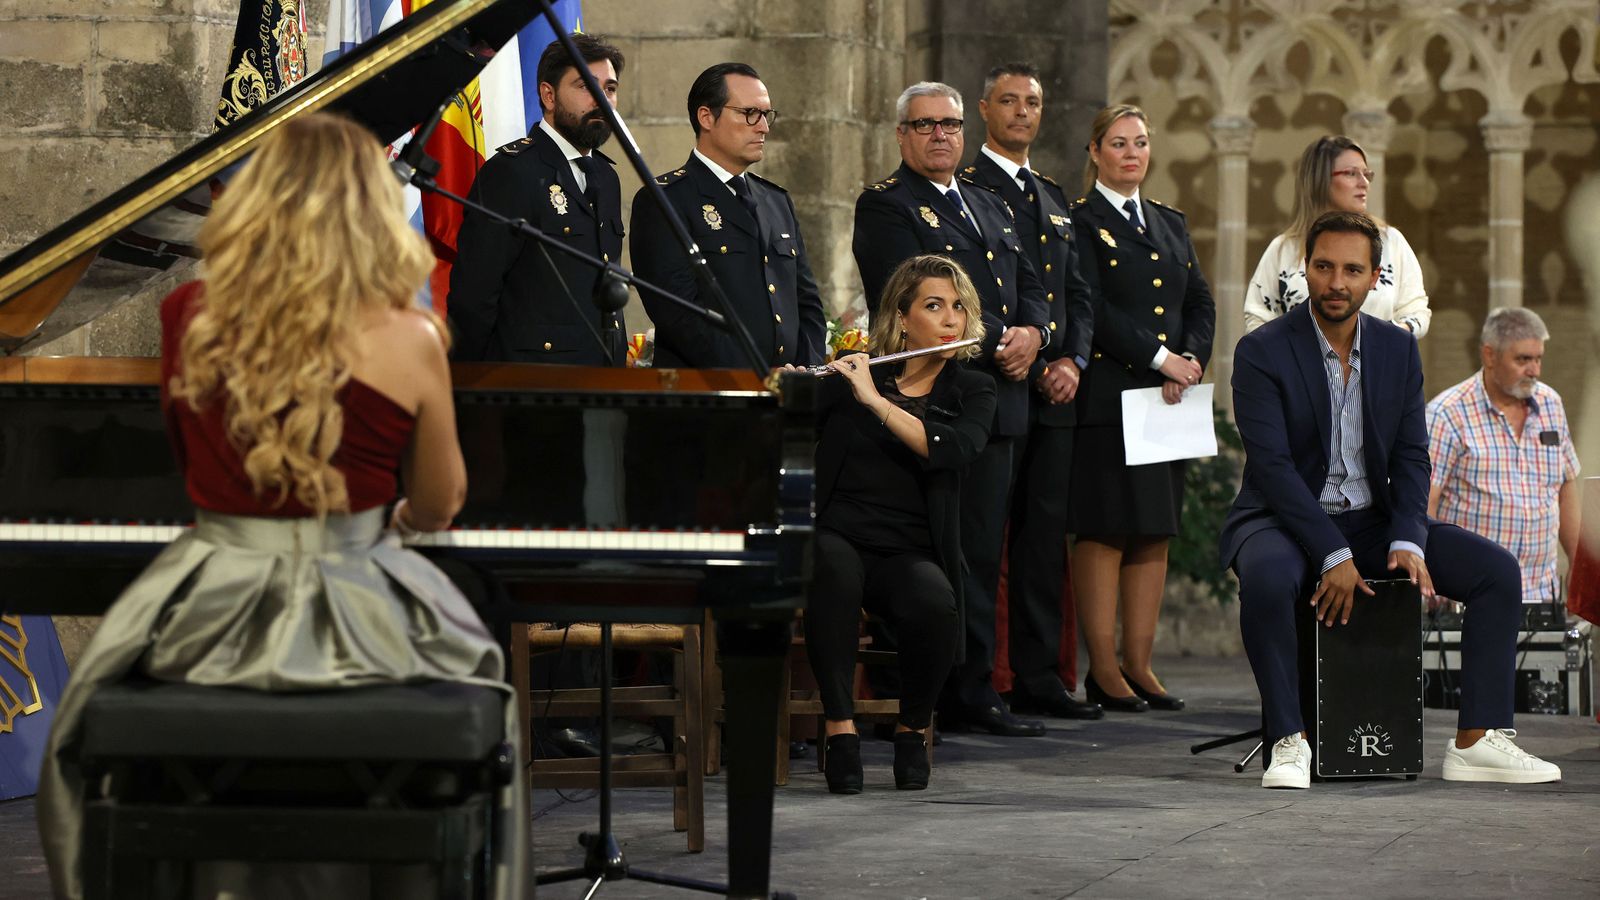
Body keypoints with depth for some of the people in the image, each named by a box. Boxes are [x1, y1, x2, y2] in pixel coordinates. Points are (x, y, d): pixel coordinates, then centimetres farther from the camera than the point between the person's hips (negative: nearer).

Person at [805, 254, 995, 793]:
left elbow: (952, 450, -12)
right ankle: (840, 726, -27)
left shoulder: (972, 391, 10)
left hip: (911, 554, 1)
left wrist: (876, 401, -19)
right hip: (837, 537, -1)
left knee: (934, 604, -34)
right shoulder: (849, 377, 8)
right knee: (832, 567, -37)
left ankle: (914, 729, -7)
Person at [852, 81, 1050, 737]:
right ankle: (944, 697, -6)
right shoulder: (885, 207, -3)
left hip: (997, 406, 8)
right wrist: (996, 344, -14)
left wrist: (1031, 332, -2)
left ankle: (973, 689, 10)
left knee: (982, 553, 7)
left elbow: (1029, 287, 21)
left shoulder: (989, 206, 23)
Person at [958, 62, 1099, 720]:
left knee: (1046, 535, 7)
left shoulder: (1052, 198, 21)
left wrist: (1072, 360, 2)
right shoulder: (963, 190, -3)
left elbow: (1078, 293, 20)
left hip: (1054, 393, 7)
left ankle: (1039, 677, 11)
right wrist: (1031, 368, -14)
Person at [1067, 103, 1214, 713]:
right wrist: (1161, 358, -16)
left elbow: (1200, 302, 14)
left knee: (1156, 531, 5)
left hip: (1168, 401, 6)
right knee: (1103, 530, -6)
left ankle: (1139, 663, 10)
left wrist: (1192, 358, -6)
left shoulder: (1170, 224, 19)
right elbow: (1090, 309, -12)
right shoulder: (1080, 222, -2)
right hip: (1107, 399, -6)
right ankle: (1103, 669, -2)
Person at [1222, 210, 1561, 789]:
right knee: (1266, 578, -40)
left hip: (1371, 521, 5)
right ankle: (1289, 742, -29)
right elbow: (1273, 465, -18)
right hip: (1286, 522, -5)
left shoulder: (1398, 349, 5)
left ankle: (1477, 741, -12)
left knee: (1498, 570, -12)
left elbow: (1410, 458, 3)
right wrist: (1333, 556, -27)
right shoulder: (1263, 351, -11)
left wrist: (1408, 542, -15)